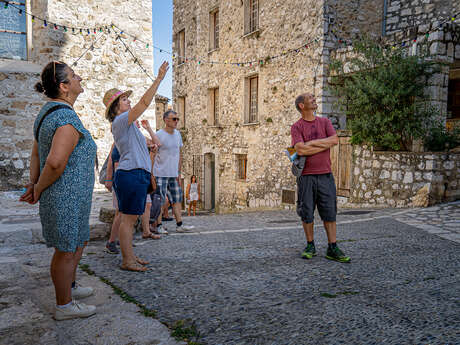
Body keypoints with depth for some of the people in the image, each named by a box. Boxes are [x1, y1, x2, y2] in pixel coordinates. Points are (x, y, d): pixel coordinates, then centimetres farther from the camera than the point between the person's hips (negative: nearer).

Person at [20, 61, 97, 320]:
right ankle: (64, 306, 23)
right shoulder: (68, 119, -22)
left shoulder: (49, 113, 11)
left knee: (79, 242, 25)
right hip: (66, 198, -10)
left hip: (70, 196, 10)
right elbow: (55, 163, -31)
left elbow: (36, 154, 14)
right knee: (66, 250, 5)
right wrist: (39, 190, -16)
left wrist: (33, 185, 7)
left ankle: (69, 286, 44)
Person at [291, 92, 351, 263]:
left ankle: (332, 249, 9)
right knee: (307, 213, 4)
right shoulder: (296, 127, 1)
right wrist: (324, 145, -8)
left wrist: (312, 143, -10)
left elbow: (335, 140, -5)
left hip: (325, 175, 3)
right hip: (306, 176, -2)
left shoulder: (324, 122, 11)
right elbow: (300, 149, -15)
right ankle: (310, 246, 19)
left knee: (330, 213, 3)